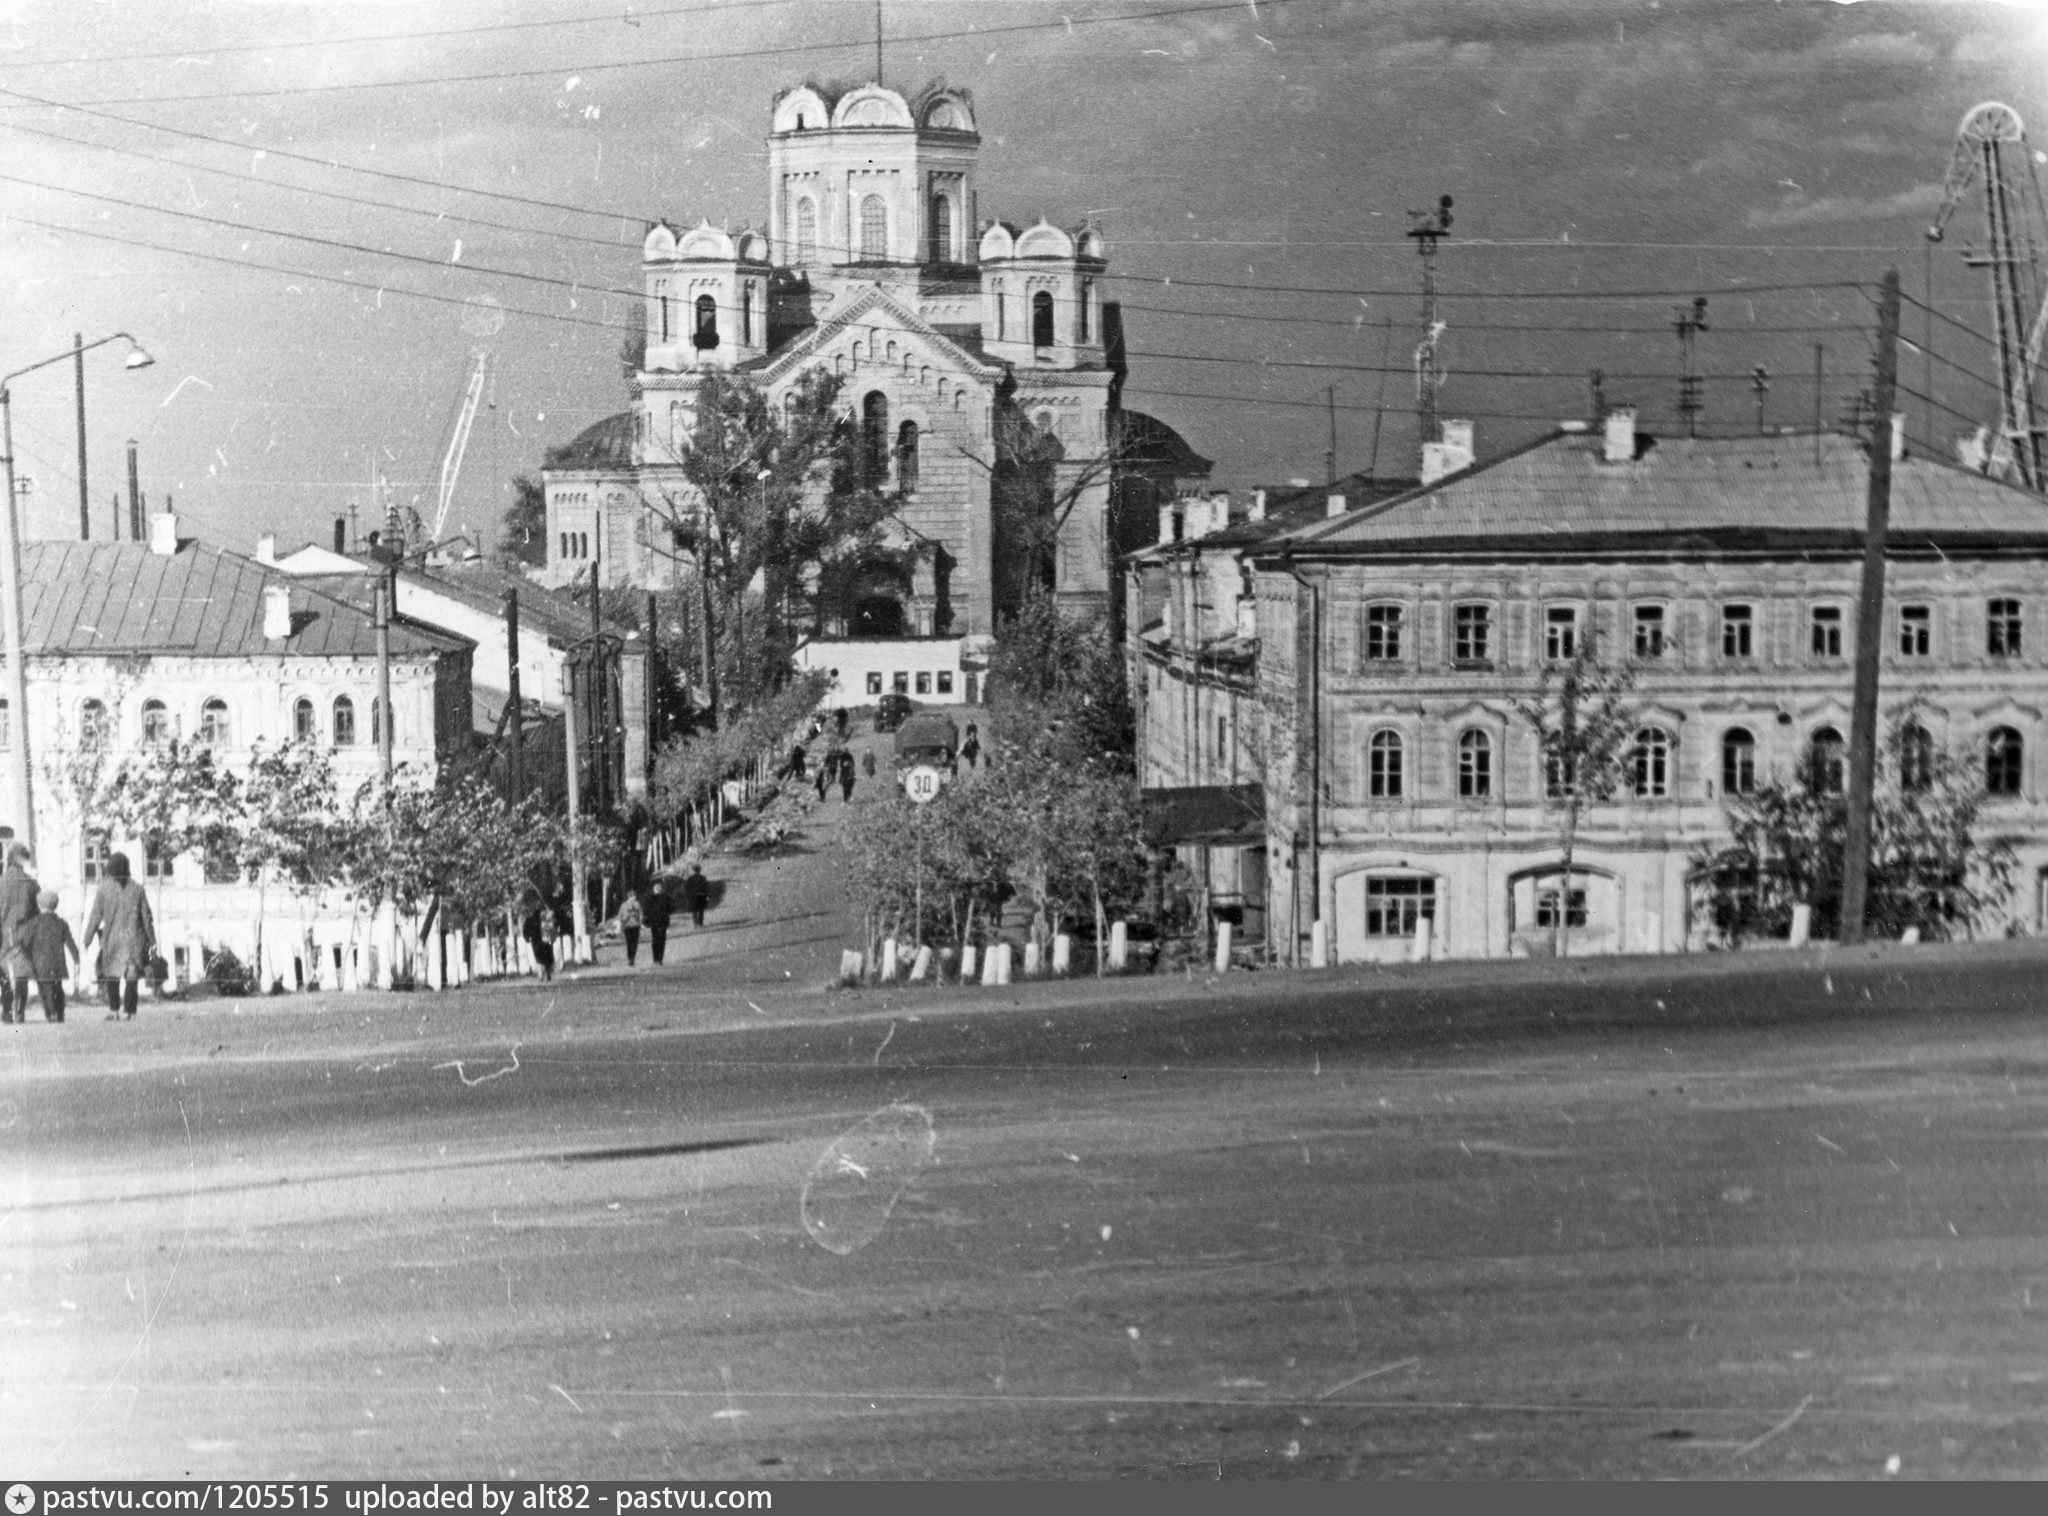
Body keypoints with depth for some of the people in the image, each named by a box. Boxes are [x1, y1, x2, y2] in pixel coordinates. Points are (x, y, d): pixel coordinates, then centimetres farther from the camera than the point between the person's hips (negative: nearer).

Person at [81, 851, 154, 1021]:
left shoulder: (104, 888, -6)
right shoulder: (137, 889, -1)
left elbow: (95, 916, -6)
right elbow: (146, 917, 2)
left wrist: (87, 939, 1)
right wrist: (152, 942, 9)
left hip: (112, 938, -1)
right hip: (134, 939, 1)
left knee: (111, 975, 13)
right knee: (131, 977, 5)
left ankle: (114, 1010, 6)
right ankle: (128, 1012, 1)